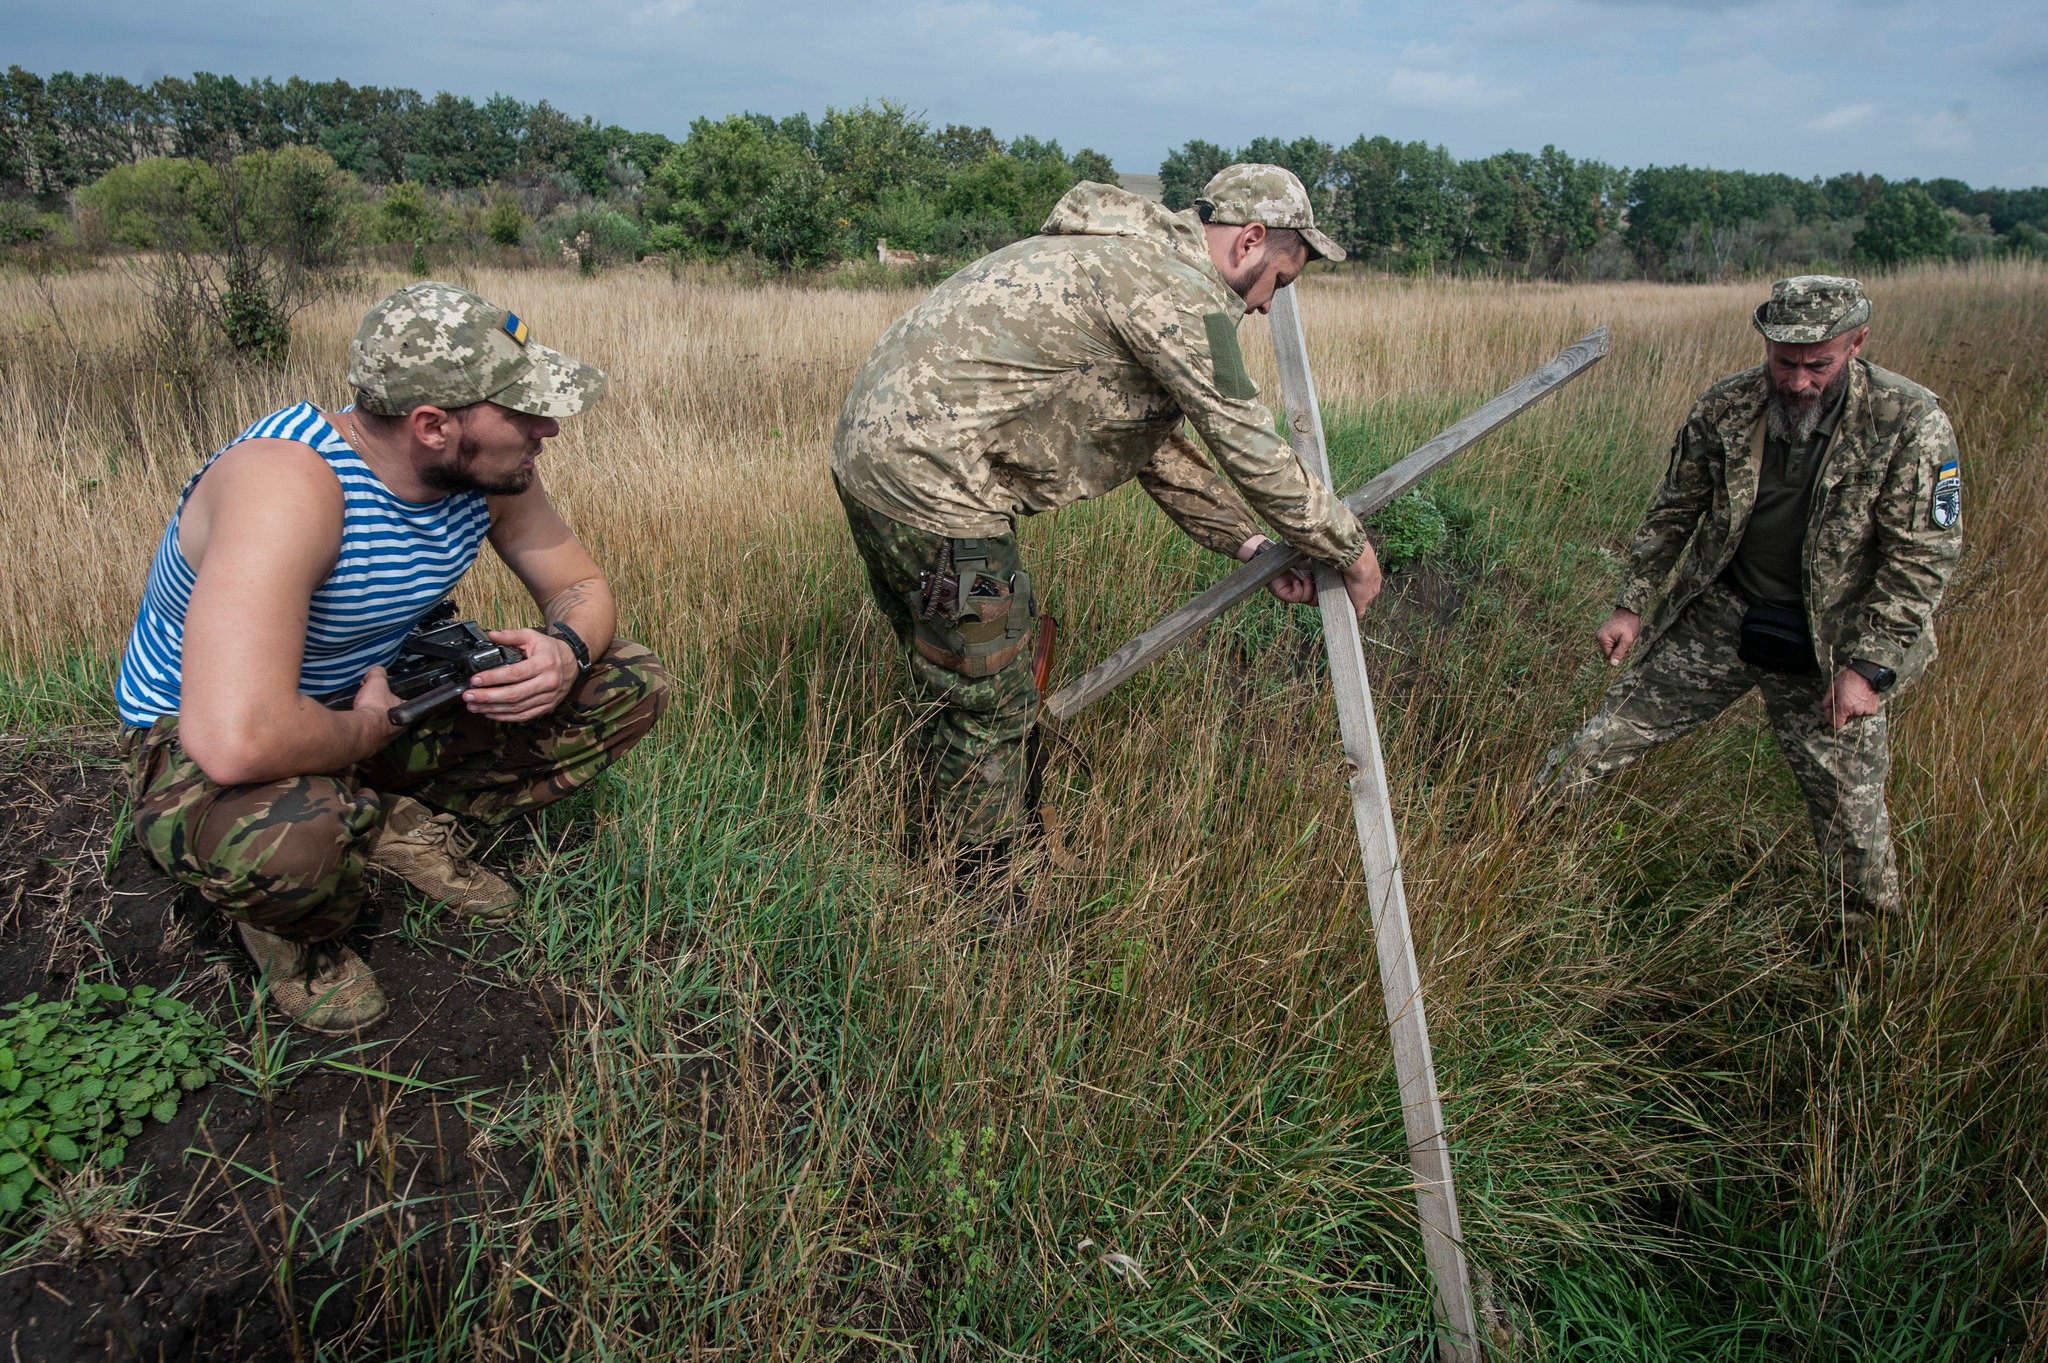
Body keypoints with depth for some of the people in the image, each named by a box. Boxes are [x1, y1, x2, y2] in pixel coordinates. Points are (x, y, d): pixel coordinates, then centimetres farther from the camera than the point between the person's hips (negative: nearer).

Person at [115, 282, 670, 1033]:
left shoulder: (489, 467, -14)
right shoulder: (288, 482, -36)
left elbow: (580, 586, 1)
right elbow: (239, 740, -47)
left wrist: (566, 652, -23)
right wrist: (365, 730, -26)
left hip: (385, 702, 6)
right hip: (199, 739, -6)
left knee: (630, 684, -6)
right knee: (289, 832, -43)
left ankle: (408, 825, 3)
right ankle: (297, 927, -4)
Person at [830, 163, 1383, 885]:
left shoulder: (1130, 259, 21)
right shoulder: (1180, 291, -12)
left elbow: (1156, 447, 23)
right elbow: (1250, 449, -11)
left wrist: (1248, 543, 18)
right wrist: (1350, 550, 3)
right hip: (928, 479, -11)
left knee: (952, 683, 21)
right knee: (988, 704, 1)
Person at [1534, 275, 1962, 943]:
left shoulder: (1910, 422, -15)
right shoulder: (1725, 407, -7)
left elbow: (1923, 556, -12)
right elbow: (1672, 512, 7)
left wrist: (1868, 666, -16)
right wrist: (1631, 605, 5)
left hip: (1829, 645, -2)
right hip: (1718, 619, 2)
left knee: (1851, 800, 5)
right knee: (1613, 730, 2)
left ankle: (1864, 934, 31)